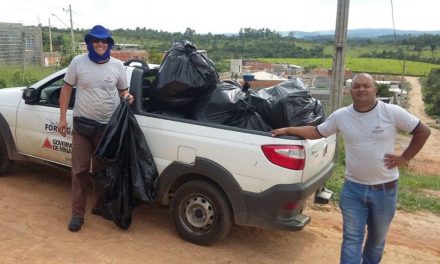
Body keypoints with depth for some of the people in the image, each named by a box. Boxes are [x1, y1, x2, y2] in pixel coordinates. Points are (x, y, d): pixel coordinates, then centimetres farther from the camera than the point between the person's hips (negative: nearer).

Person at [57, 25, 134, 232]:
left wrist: (127, 97, -11)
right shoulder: (78, 62, -3)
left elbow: (123, 90, 14)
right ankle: (78, 213, 12)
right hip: (82, 124, -1)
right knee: (80, 170, 1)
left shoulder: (117, 66, 2)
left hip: (108, 126, 2)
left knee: (102, 169, 14)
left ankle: (100, 206, 30)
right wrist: (62, 118, -1)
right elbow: (66, 89, 3)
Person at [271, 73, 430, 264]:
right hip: (353, 188, 1)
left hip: (385, 189, 0)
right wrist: (287, 130, 2)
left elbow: (423, 132, -2)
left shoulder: (392, 112, -12)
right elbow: (316, 132, 6)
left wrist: (404, 157, -6)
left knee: (377, 238, 20)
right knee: (351, 239, 5)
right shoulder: (341, 115, -5)